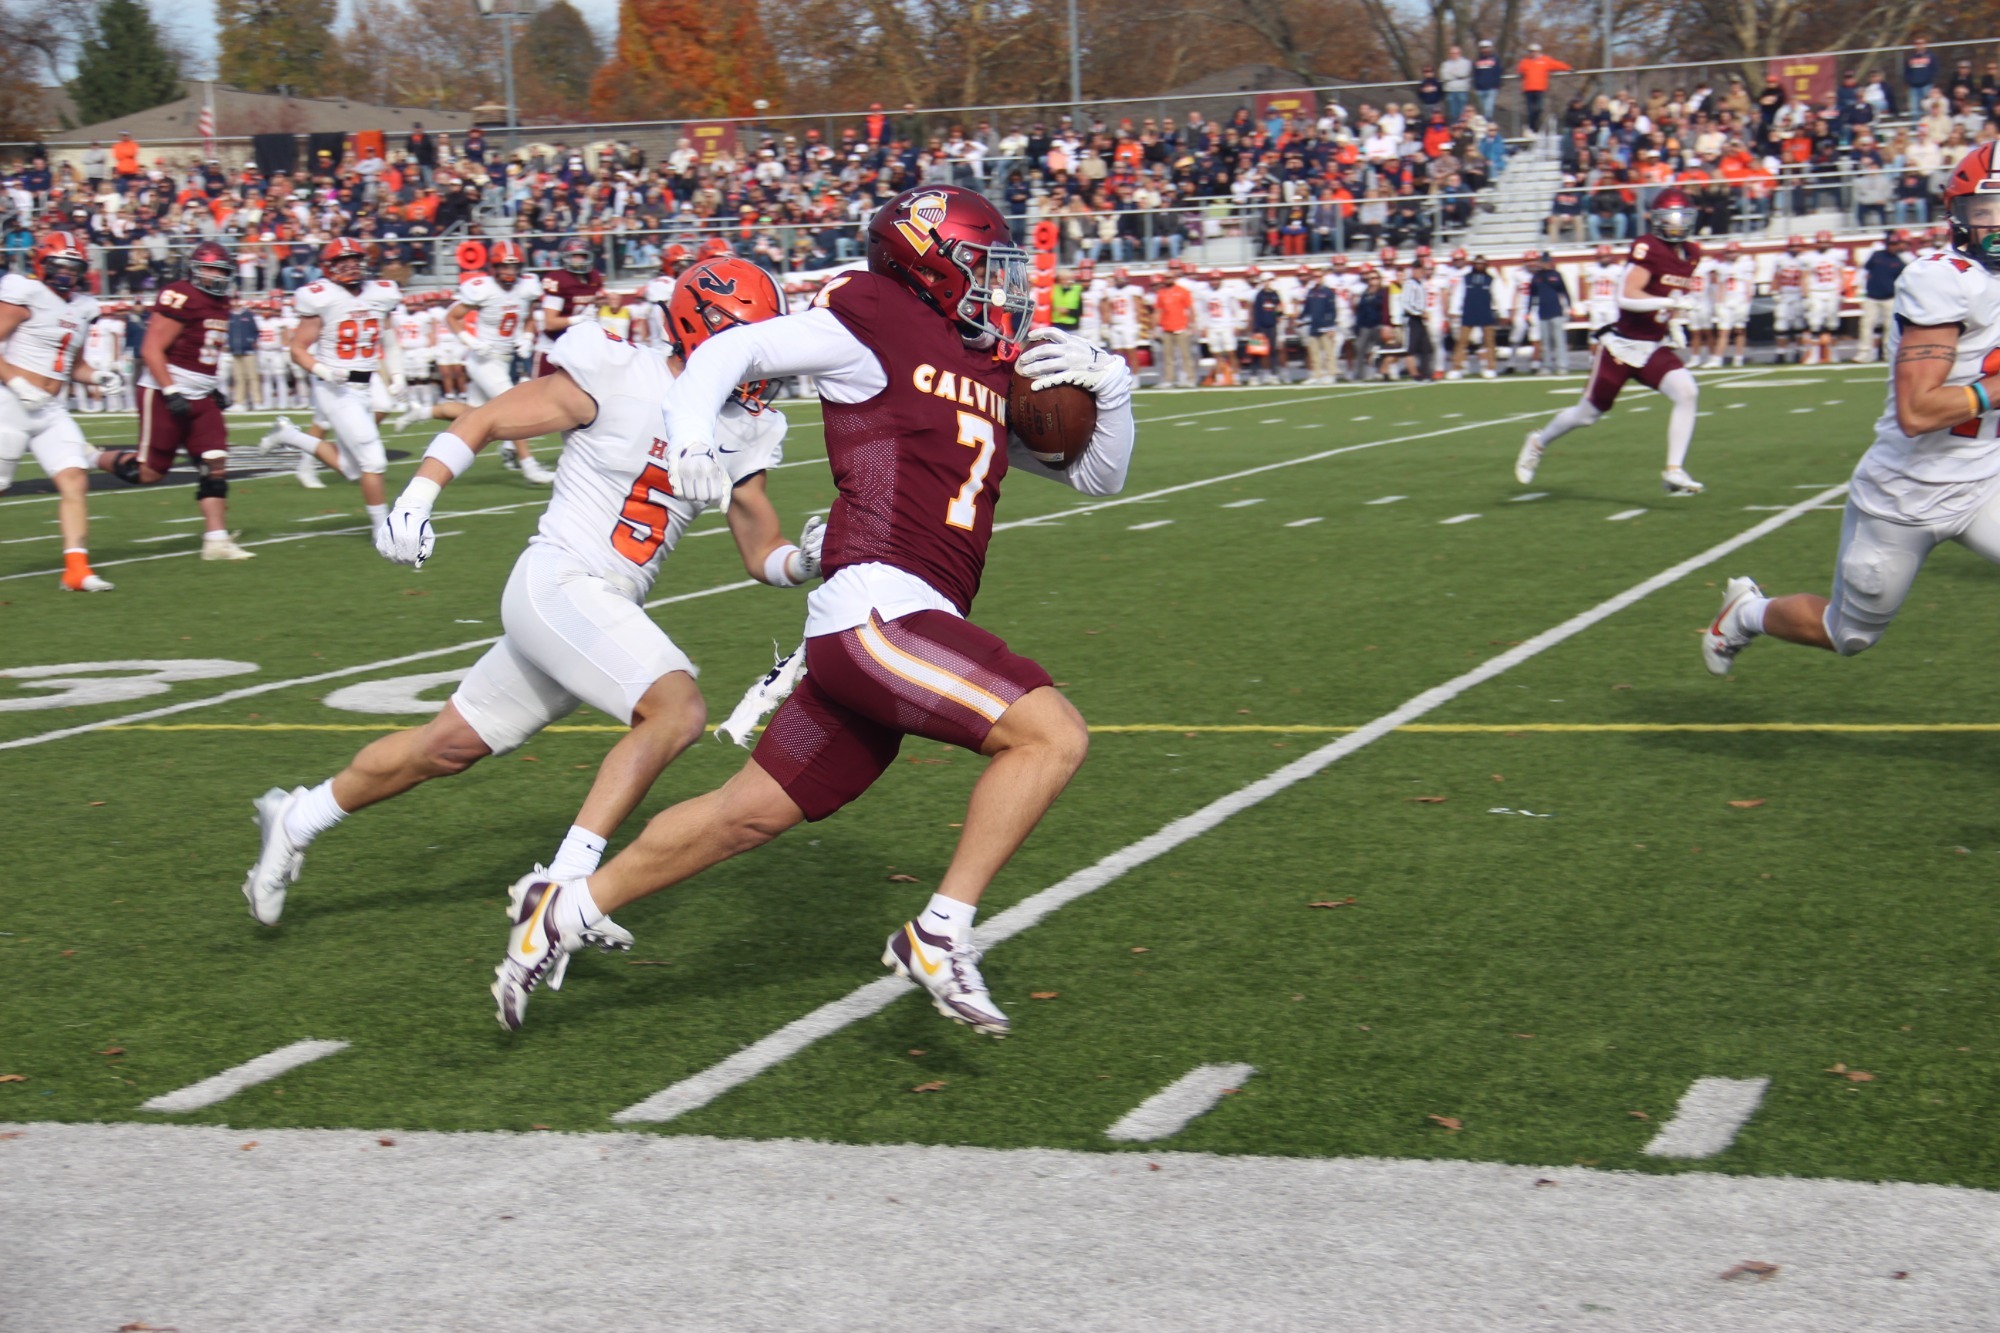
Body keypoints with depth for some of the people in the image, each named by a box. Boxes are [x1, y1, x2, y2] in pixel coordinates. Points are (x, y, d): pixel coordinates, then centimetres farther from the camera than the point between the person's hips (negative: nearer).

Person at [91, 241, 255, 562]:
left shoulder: (220, 303, 12)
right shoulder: (181, 298, -16)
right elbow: (151, 349, -18)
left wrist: (214, 388, 18)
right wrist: (171, 392, -22)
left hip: (200, 396, 8)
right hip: (164, 393, -8)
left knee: (216, 464, -3)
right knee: (149, 473, -3)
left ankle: (216, 539, -2)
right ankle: (94, 457, 23)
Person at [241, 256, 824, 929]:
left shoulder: (744, 428, 7)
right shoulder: (618, 378, -12)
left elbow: (761, 552, 12)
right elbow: (484, 421, -4)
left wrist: (805, 558, -9)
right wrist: (416, 498, -12)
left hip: (610, 613, 7)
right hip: (556, 585, -7)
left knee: (450, 745, 16)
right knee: (677, 709, -26)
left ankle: (296, 821, 34)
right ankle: (563, 885, -25)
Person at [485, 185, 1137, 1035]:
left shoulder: (999, 375, 20)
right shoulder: (873, 326, -2)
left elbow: (1098, 475, 25)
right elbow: (729, 352, 3)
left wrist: (1107, 385, 8)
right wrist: (690, 436, -14)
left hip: (906, 628, 9)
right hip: (878, 611, -9)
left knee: (751, 813, 13)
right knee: (1052, 736, -17)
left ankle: (563, 914, 23)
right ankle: (940, 933, -13)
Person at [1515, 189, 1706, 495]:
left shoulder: (1691, 254, 6)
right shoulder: (1647, 248, -17)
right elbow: (1626, 297, -26)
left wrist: (1674, 324, 8)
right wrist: (1670, 302, -32)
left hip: (1655, 347, 5)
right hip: (1622, 344, -5)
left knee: (1687, 393, -21)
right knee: (1588, 413, 8)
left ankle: (1674, 471, -18)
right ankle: (1539, 442, 37)